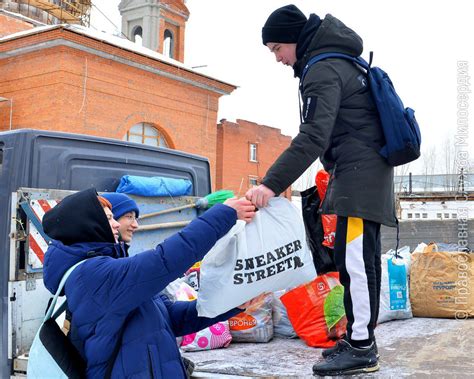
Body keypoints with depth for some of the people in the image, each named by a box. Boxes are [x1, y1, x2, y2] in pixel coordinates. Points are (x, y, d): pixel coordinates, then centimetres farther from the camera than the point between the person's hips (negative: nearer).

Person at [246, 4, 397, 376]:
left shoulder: (323, 70, -12)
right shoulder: (340, 60, 19)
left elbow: (313, 138, -25)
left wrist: (271, 184, -30)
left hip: (358, 175, -10)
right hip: (367, 174, 10)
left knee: (354, 259, -9)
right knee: (362, 258, 10)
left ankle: (361, 348, -3)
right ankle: (360, 338, 17)